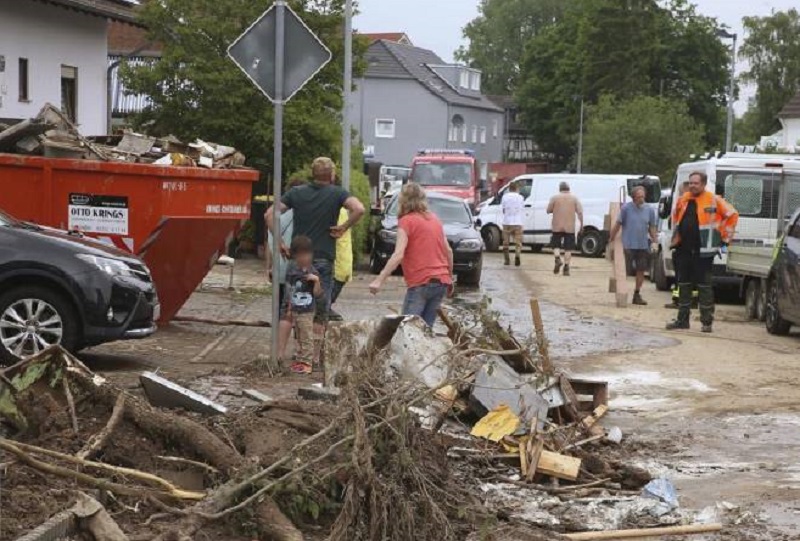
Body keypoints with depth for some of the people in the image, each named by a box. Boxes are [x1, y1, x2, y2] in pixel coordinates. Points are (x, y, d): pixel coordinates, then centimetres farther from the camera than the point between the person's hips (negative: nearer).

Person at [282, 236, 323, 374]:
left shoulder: (312, 272, -13)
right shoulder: (292, 268, 1)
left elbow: (318, 295, -13)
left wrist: (316, 281, -29)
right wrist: (289, 309, 15)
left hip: (307, 312, -5)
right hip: (295, 310, 5)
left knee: (307, 338, 1)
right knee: (300, 337, 16)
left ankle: (307, 363, 7)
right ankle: (301, 360, 27)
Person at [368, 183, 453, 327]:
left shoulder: (407, 221, -5)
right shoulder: (434, 219, 15)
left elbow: (398, 255, -17)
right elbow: (448, 251, 17)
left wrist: (379, 280, -21)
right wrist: (450, 277, 29)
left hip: (421, 283, -6)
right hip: (442, 281, 6)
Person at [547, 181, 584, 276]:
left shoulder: (554, 198, 0)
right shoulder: (574, 198, 4)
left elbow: (548, 210, 3)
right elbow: (580, 212, -2)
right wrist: (581, 225, 2)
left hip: (557, 226, -1)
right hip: (570, 227, 1)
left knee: (556, 245, 13)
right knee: (568, 248, 5)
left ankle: (558, 259, -13)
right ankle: (566, 267, 0)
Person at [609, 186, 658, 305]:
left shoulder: (649, 210, 2)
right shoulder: (626, 208, -9)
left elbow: (651, 227, 11)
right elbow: (618, 224, -4)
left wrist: (655, 240, 1)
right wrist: (611, 239, -2)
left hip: (643, 245, 4)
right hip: (628, 245, -4)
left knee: (641, 271, 9)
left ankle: (637, 294, 22)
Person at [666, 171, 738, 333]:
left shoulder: (713, 200, -6)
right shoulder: (683, 200, 10)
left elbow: (732, 215, -1)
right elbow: (675, 217, 28)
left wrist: (725, 238, -1)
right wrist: (675, 236, 22)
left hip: (703, 252, -6)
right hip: (683, 250, 6)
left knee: (704, 286, -2)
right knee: (684, 285, 10)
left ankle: (707, 322, 3)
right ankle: (682, 319, 18)